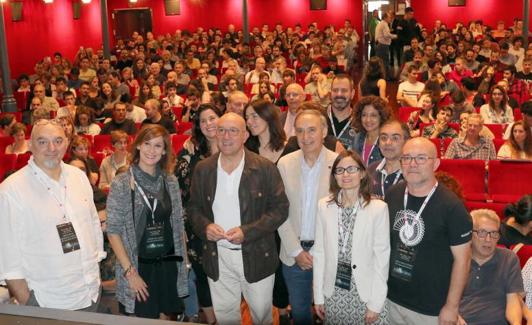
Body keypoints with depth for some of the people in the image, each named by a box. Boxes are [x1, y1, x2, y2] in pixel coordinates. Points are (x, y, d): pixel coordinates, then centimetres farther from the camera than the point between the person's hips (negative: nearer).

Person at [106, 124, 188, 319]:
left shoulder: (170, 181, 3)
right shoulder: (122, 184, -9)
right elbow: (113, 231, -9)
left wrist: (182, 257, 4)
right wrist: (130, 271, -13)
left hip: (168, 266, 4)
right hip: (138, 266, -3)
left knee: (164, 317, 14)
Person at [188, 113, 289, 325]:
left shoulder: (264, 168, -9)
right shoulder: (203, 169, 1)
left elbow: (280, 208, -8)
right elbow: (194, 208, 9)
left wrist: (247, 231, -18)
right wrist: (205, 226, -12)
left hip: (256, 257, -2)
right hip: (217, 257, 2)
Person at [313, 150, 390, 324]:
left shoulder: (378, 208, -10)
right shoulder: (324, 206, -2)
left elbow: (382, 257, -9)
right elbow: (319, 252, 1)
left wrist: (376, 303, -9)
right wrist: (318, 295, 2)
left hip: (365, 292, -2)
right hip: (333, 291, 2)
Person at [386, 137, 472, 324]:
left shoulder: (451, 206, -16)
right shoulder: (393, 195, -2)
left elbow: (462, 259, -12)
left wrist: (452, 306, -11)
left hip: (432, 309, -4)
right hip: (391, 299, 4)